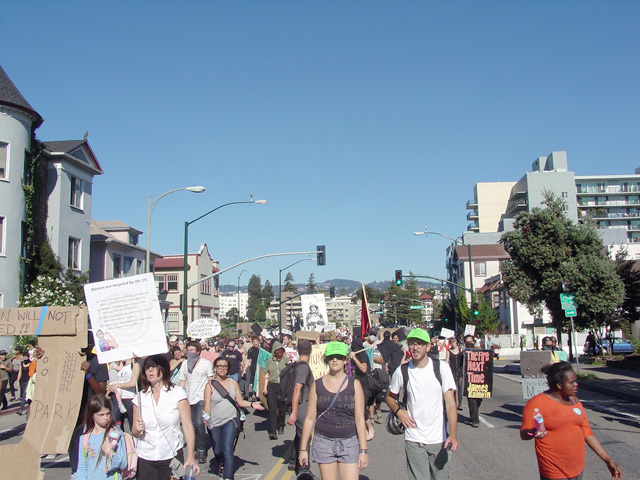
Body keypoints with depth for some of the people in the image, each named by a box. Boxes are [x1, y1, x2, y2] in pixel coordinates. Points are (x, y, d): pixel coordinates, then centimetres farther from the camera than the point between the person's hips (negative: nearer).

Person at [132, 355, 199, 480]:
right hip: (145, 458, 2)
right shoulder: (140, 397, 4)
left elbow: (188, 426, -9)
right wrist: (138, 429, -14)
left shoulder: (177, 392, -5)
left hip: (172, 456, -2)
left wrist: (190, 457, -17)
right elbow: (135, 433, 9)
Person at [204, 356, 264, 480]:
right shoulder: (210, 386, -2)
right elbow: (207, 406, -7)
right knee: (217, 451, 14)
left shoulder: (233, 383, 5)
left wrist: (252, 404, -11)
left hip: (230, 421, 0)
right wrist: (206, 417, -26)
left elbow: (240, 401, 6)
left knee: (227, 451, -14)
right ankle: (222, 467, 45)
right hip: (214, 423, 0)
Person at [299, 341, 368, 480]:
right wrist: (303, 449, 5)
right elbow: (310, 418, 5)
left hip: (349, 443, -1)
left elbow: (360, 419, 0)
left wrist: (363, 450, -3)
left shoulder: (354, 384, 1)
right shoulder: (317, 385, 3)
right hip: (324, 442, 1)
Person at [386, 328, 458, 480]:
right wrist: (398, 411, -5)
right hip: (414, 440, 0)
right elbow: (390, 396, 15)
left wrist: (453, 434, -18)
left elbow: (450, 403, -8)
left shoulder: (441, 367, -5)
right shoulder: (402, 371, -2)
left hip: (439, 439, 0)